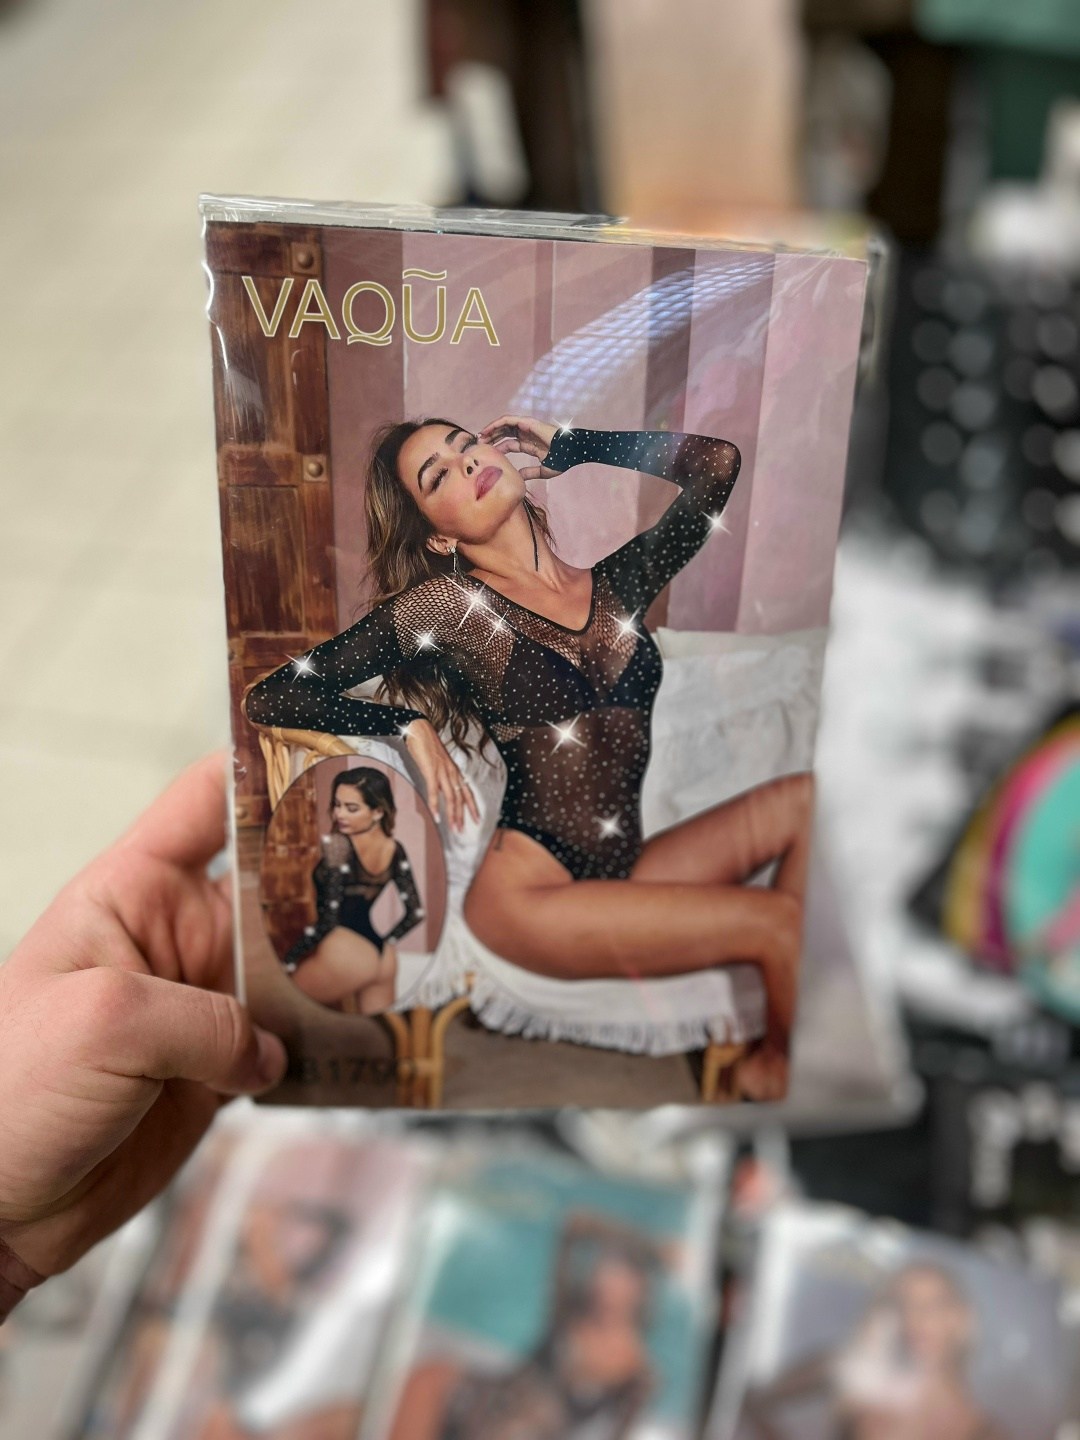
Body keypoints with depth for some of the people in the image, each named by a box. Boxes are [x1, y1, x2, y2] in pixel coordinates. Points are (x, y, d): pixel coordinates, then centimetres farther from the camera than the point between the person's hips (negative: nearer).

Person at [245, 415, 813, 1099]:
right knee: (778, 920, -17)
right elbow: (268, 697, 2)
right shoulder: (442, 605, 0)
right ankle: (774, 1070, 12)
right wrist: (409, 722, -8)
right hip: (530, 883, -5)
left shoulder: (615, 583, 11)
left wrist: (564, 446, 13)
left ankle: (774, 1058, -7)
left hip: (627, 868, 5)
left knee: (804, 799, -11)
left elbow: (717, 460, 6)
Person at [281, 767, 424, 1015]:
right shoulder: (395, 850, 5)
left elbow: (327, 918, -18)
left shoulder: (336, 845, -16)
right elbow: (416, 912, 8)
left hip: (343, 953, -7)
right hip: (383, 957, 7)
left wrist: (288, 961, -8)